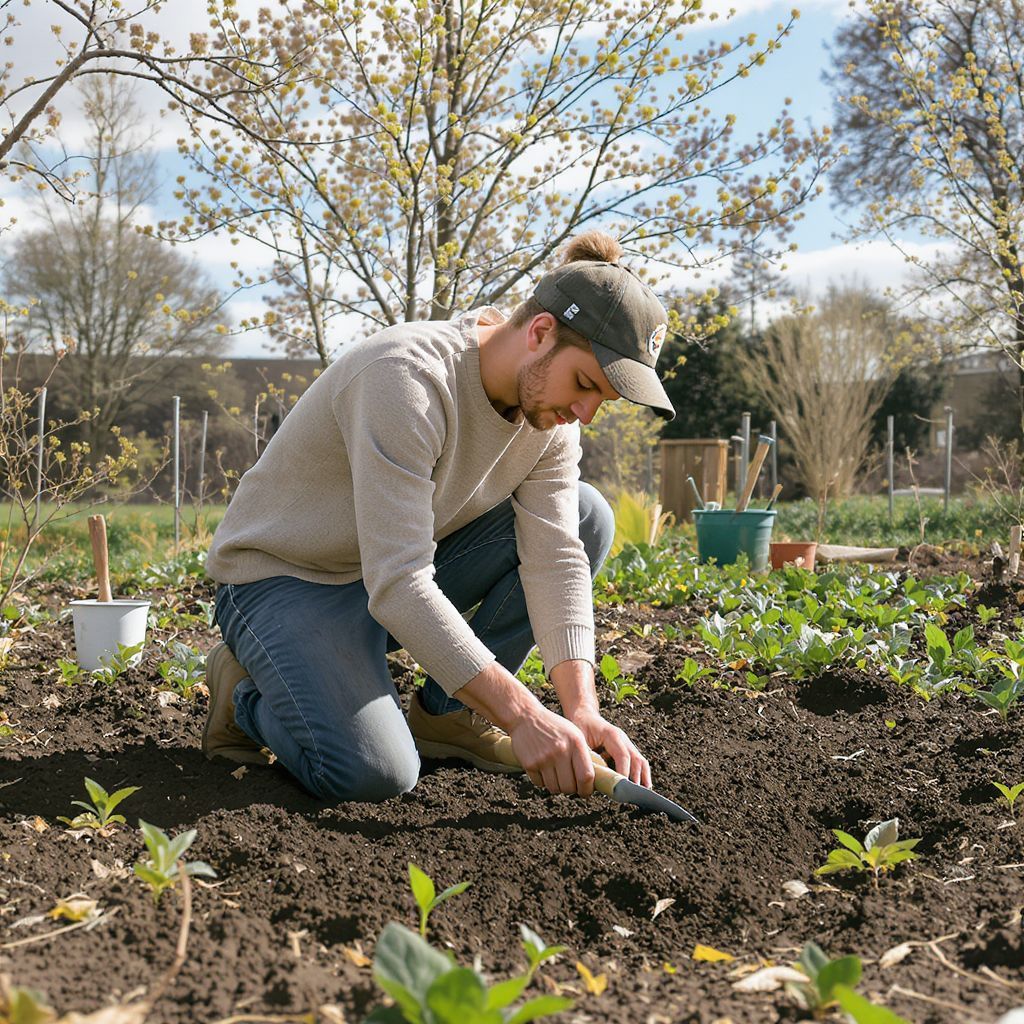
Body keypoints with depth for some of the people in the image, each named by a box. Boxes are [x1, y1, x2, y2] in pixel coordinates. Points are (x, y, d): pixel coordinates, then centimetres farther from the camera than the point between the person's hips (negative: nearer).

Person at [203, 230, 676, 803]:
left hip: (406, 568, 8)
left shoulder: (550, 413, -6)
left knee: (586, 517, -8)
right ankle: (249, 693, 3)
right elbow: (397, 584, -36)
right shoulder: (410, 376, -31)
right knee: (374, 773, -30)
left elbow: (555, 561, -12)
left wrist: (582, 709, -27)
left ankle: (445, 712, -2)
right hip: (285, 579, -7)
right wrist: (523, 716, -39)